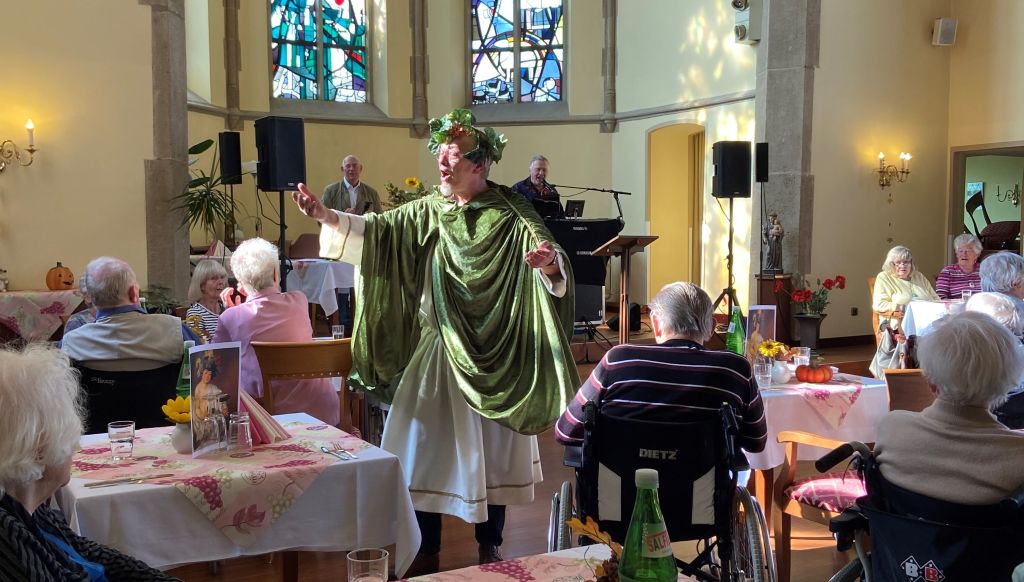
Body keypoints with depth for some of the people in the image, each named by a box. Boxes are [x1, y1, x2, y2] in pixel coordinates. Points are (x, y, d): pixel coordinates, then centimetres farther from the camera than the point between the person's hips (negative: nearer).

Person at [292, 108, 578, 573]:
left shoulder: (512, 216, -9)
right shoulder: (426, 212, 2)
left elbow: (552, 266, -19)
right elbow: (377, 231, -9)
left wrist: (550, 263, -43)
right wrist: (325, 216, -24)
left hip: (492, 357, -3)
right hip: (435, 353, 3)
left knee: (491, 447, 8)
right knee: (425, 444, 7)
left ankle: (489, 545, 25)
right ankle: (426, 549, 21)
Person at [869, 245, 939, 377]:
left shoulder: (919, 277, 27)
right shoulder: (884, 278, 11)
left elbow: (936, 299, 27)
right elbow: (879, 305, -2)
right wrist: (901, 309, -15)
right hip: (899, 325, -5)